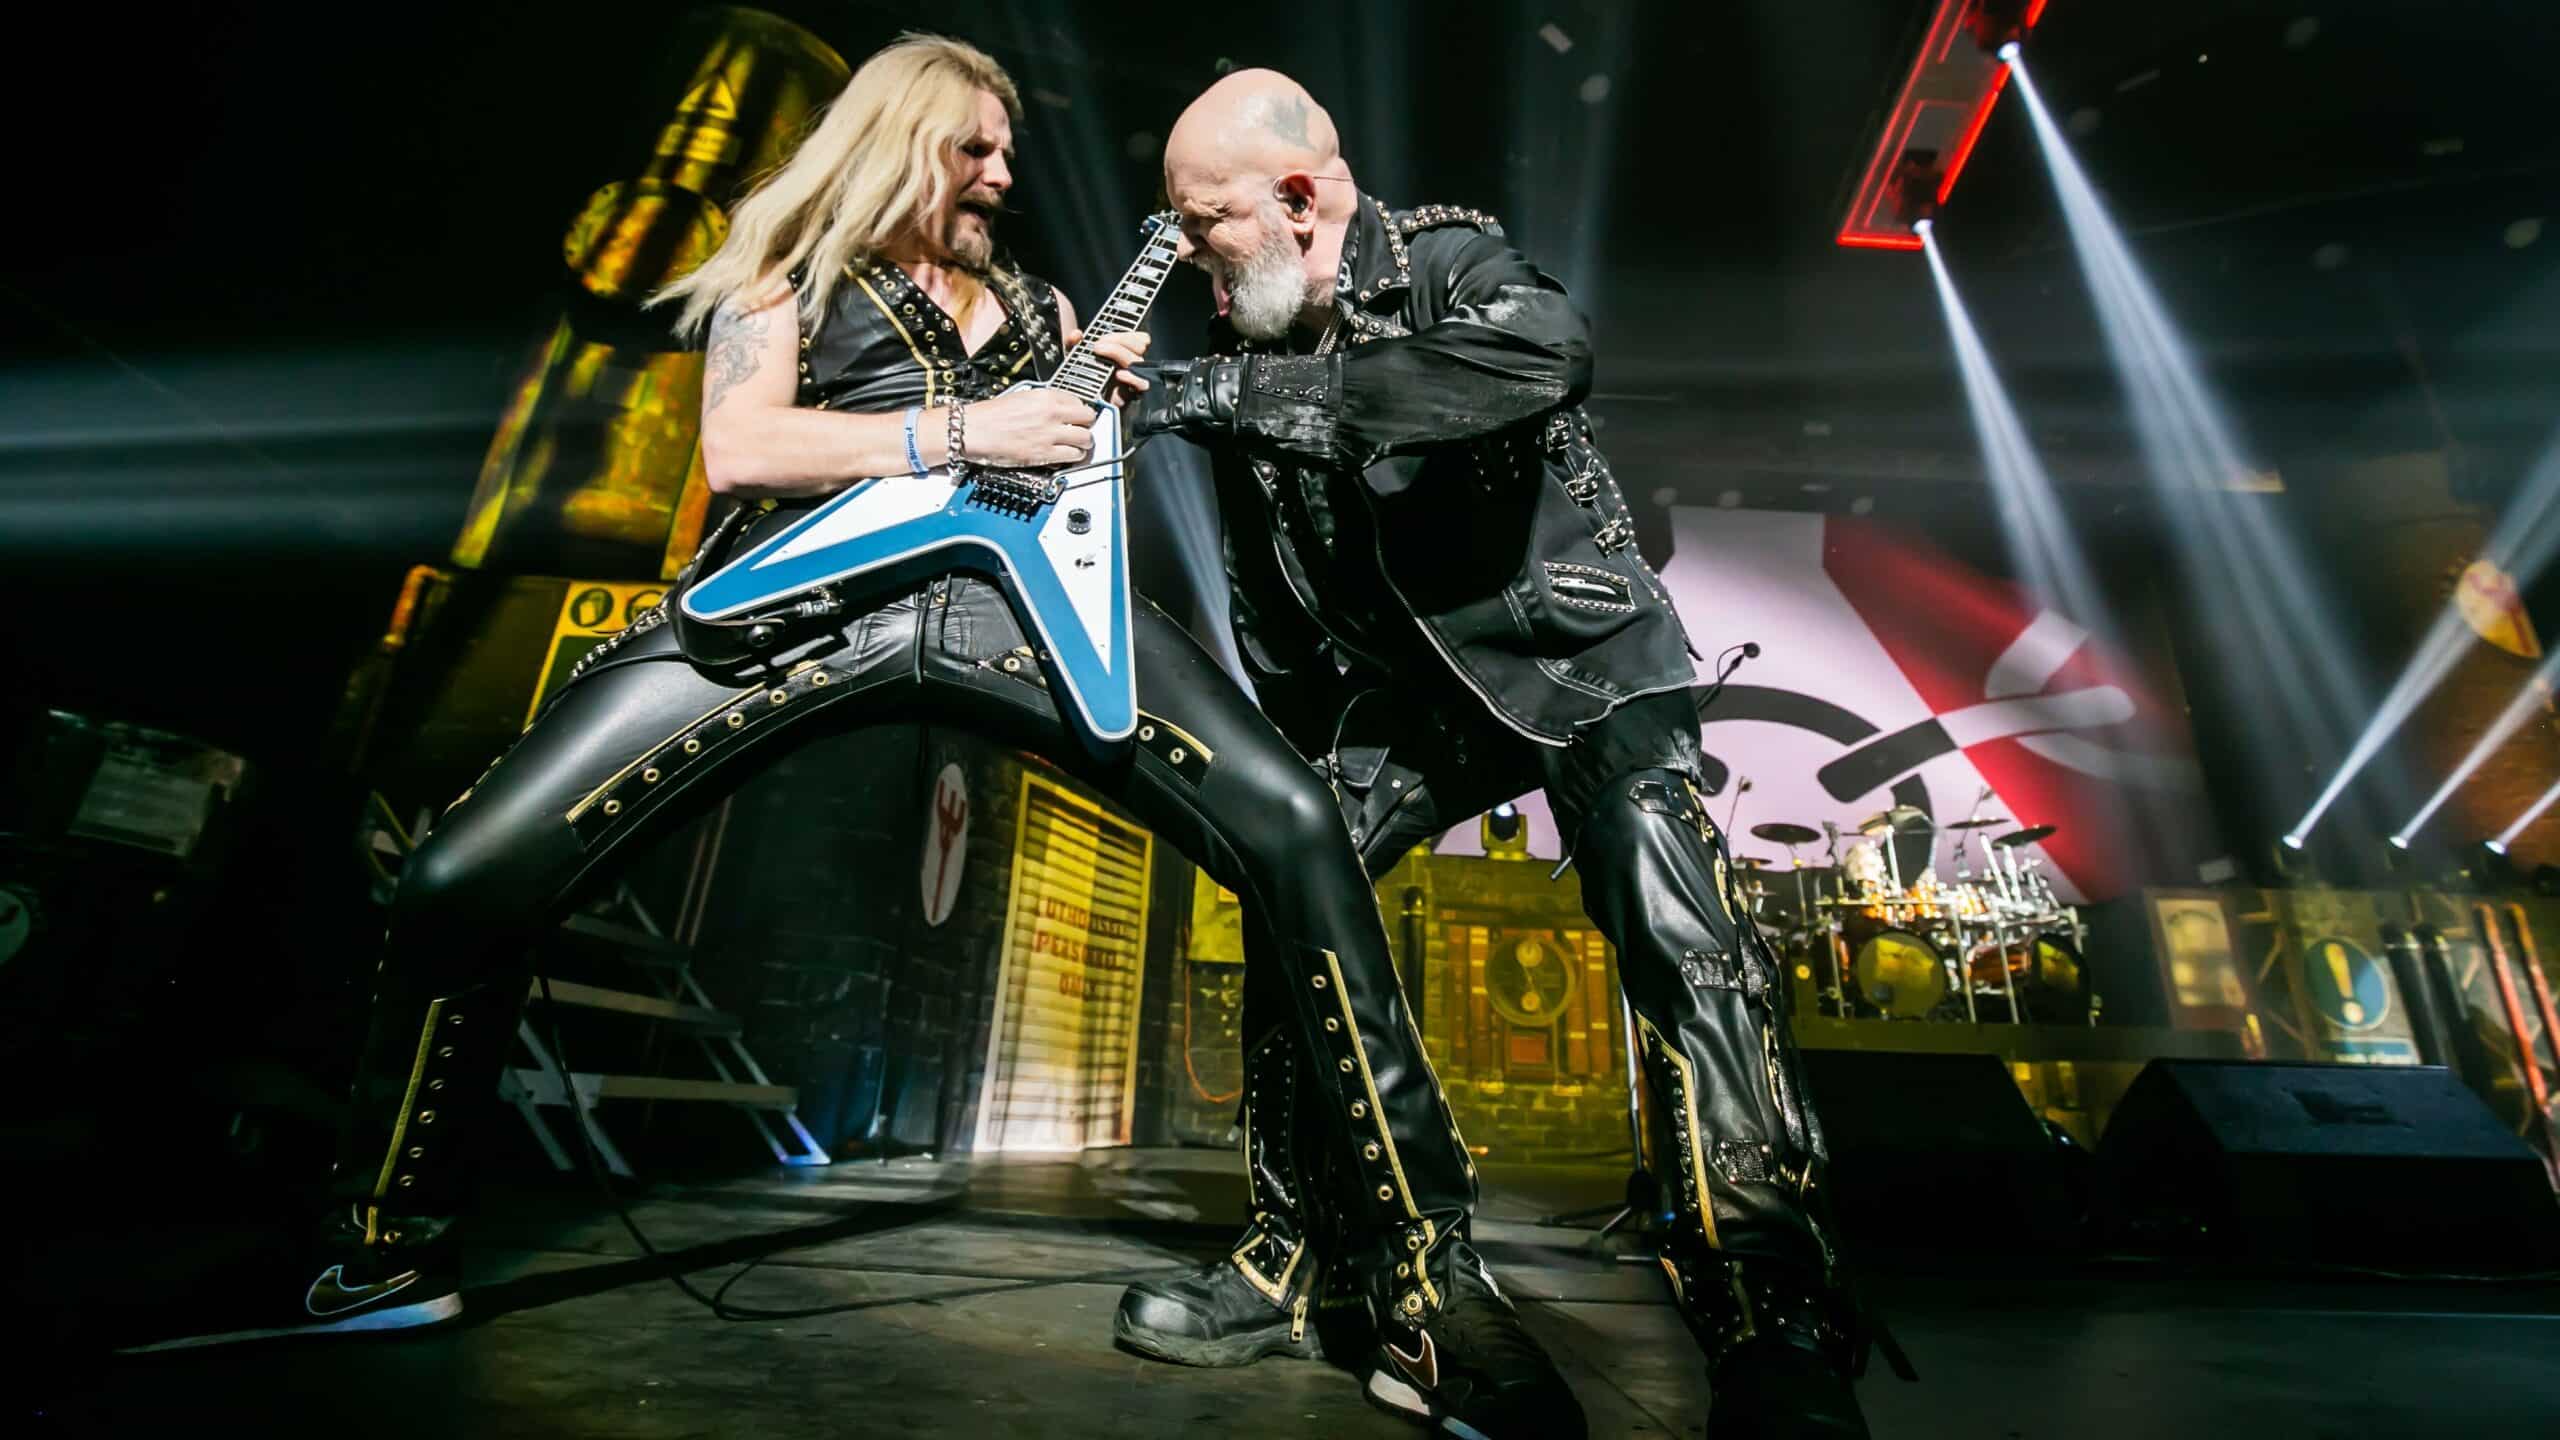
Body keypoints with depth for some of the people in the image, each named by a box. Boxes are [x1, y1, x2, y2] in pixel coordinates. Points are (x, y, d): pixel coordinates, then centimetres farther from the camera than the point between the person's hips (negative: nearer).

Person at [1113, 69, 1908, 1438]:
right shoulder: (1246, 353, 5)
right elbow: (1273, 612, 11)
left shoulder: (1444, 263, -10)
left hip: (1572, 650, -5)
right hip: (1405, 690, 6)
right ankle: (1300, 1245, 10)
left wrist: (1262, 392, -34)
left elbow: (1547, 354, -37)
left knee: (1675, 929, -25)